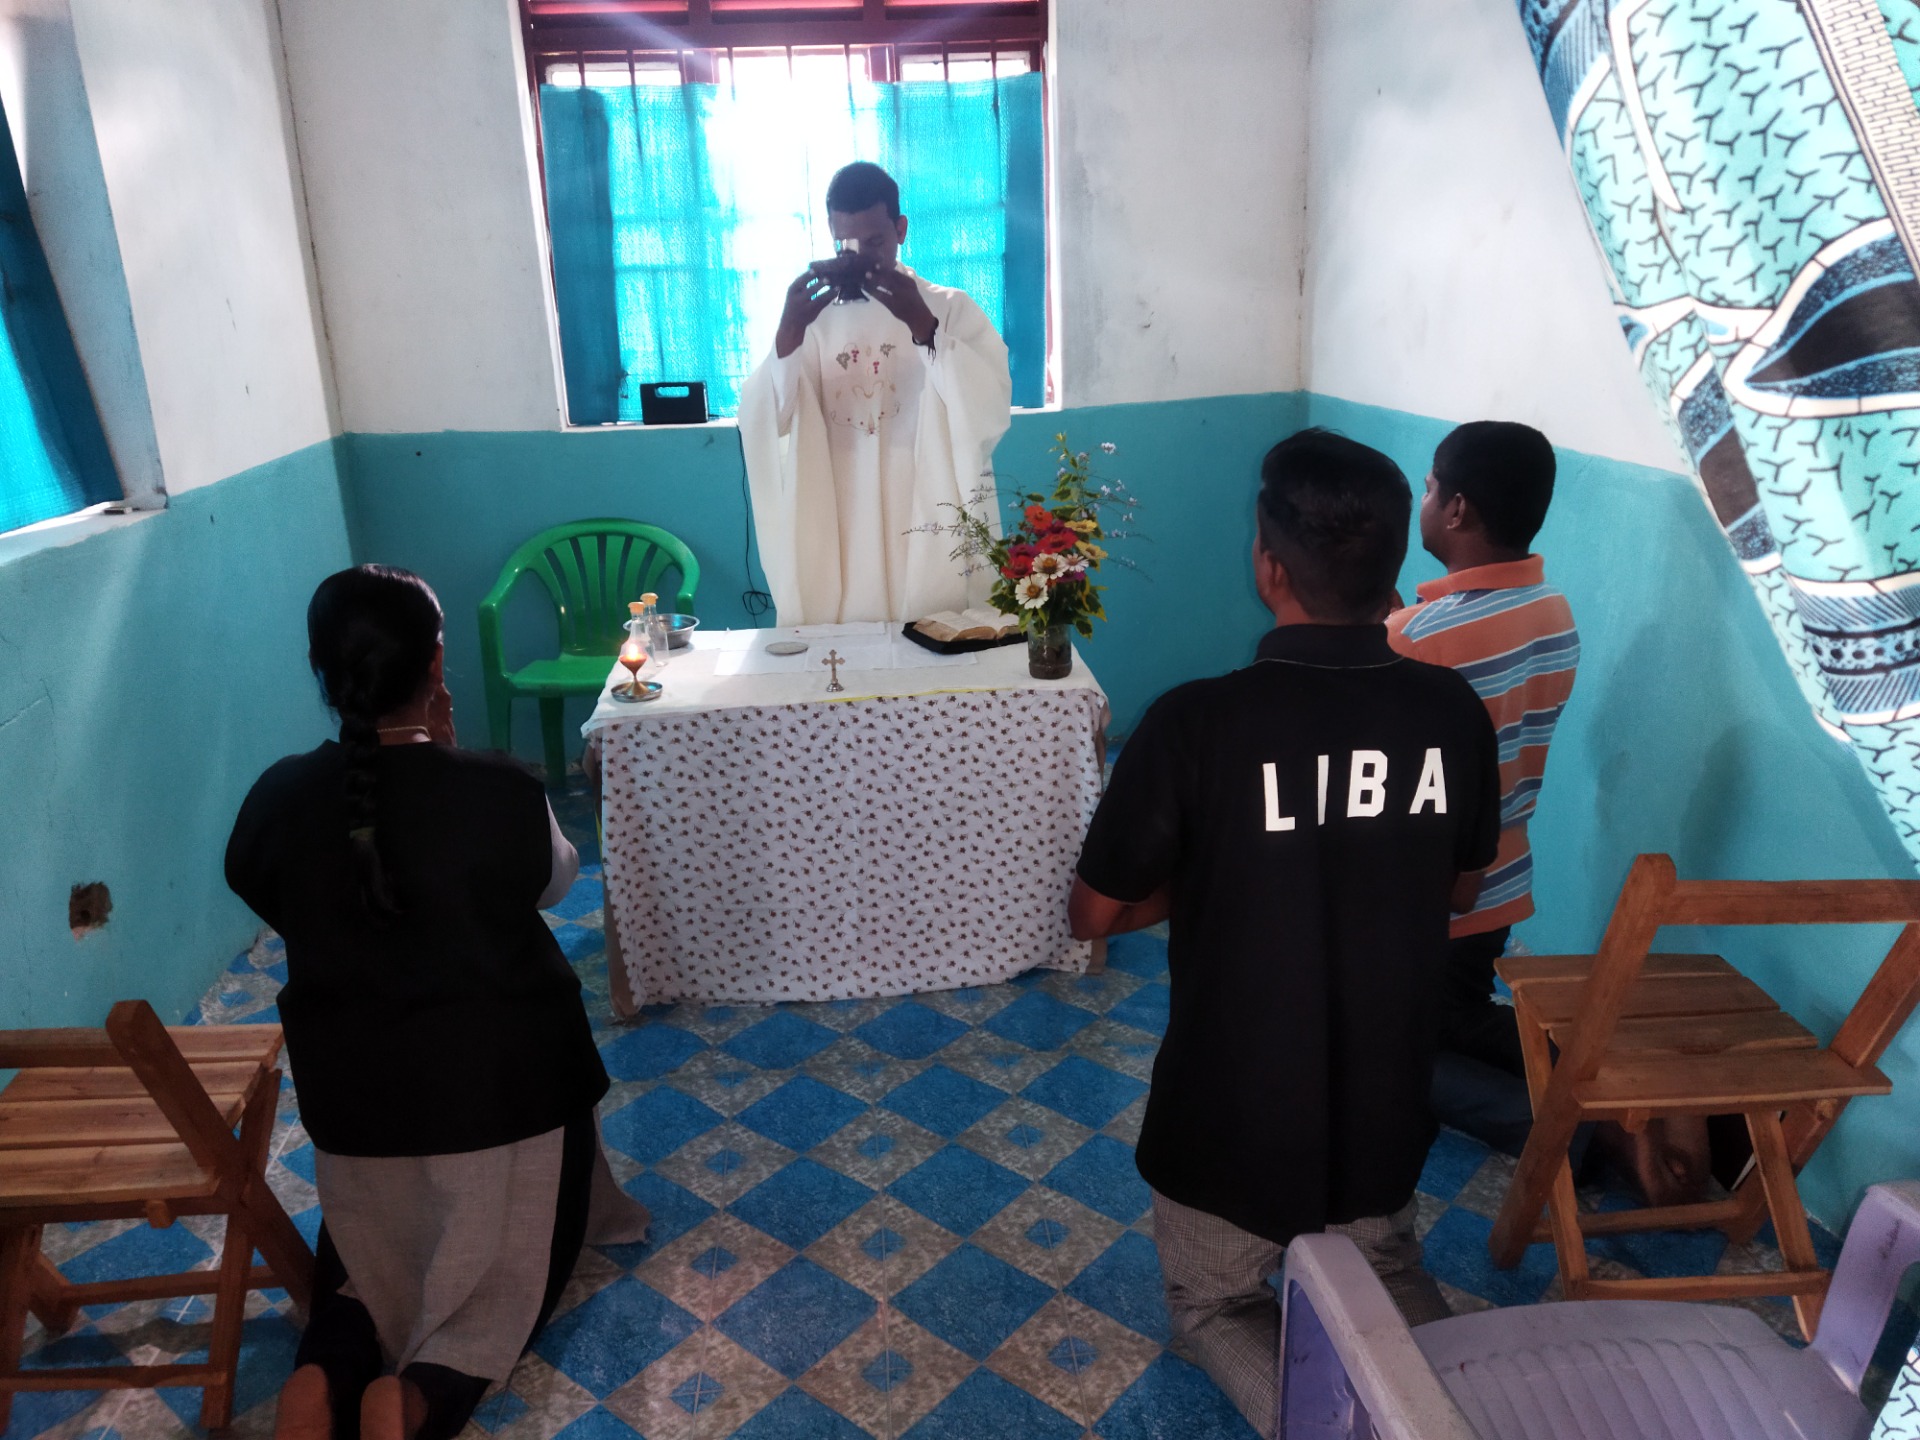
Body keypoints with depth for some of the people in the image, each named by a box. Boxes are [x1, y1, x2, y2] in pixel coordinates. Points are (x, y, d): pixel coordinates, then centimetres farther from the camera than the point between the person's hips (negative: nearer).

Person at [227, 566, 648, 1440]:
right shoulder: (501, 792, -21)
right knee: (504, 1265, 18)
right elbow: (552, 881, 1)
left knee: (376, 1258, 25)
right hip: (500, 1078, -3)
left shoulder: (278, 799, -11)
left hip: (352, 1087, 3)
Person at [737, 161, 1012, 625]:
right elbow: (760, 427, -5)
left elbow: (992, 416, -12)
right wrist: (789, 331, -20)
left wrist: (923, 326, -20)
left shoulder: (951, 309, 3)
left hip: (930, 541, -1)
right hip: (837, 543, 1)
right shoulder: (812, 316, 8)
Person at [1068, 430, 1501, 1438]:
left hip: (1229, 1122, -4)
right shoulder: (1453, 712, -12)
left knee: (1211, 1302, 25)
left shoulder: (1196, 723, -26)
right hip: (1385, 1110, 4)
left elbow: (1093, 915, -12)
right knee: (1384, 1275, 34)